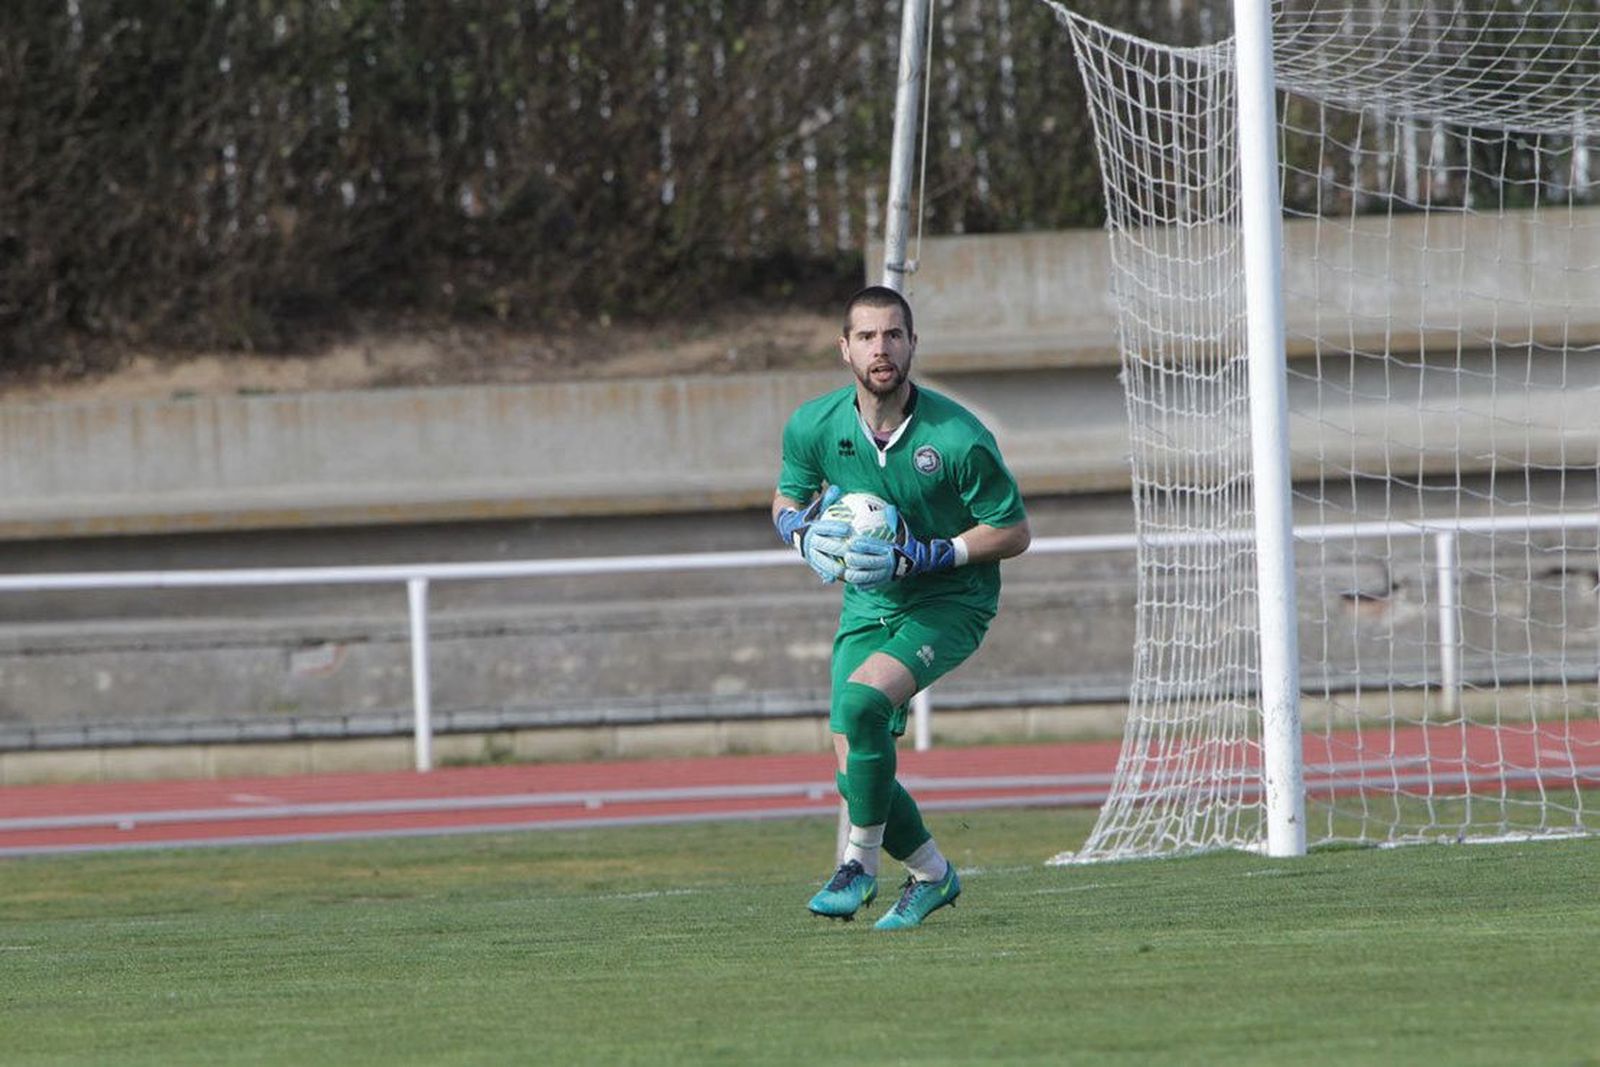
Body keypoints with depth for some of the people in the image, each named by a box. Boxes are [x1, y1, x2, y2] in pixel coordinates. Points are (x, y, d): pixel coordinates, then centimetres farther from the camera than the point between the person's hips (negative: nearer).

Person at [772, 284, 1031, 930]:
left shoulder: (958, 438, -22)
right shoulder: (814, 428, -9)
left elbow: (1013, 533, -13)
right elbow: (786, 504, 10)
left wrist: (919, 556, -23)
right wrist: (808, 535, -14)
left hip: (949, 603, -5)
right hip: (867, 608, 5)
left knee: (862, 699, -30)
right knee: (855, 772, -1)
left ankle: (861, 863, -14)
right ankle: (931, 875, 26)